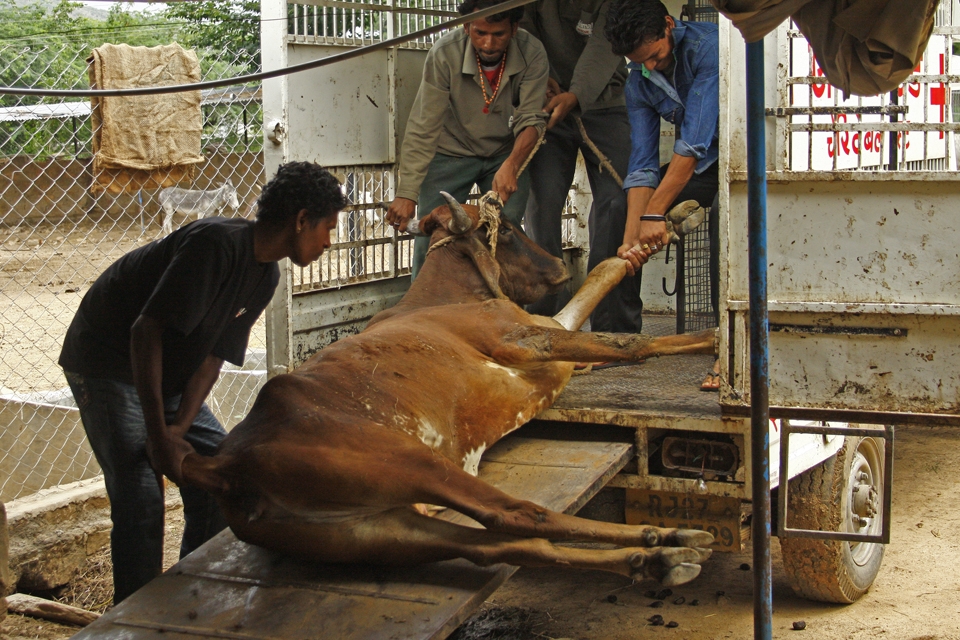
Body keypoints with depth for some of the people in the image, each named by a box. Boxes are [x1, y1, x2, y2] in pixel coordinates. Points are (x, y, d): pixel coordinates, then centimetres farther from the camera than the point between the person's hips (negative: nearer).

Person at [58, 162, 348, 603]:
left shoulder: (266, 276, 1)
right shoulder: (217, 244, -27)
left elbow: (212, 357, -2)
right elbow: (146, 330, -30)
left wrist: (179, 429, -17)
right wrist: (159, 436, -30)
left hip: (166, 372, 9)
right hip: (108, 362, -9)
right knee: (140, 500, -16)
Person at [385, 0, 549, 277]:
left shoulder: (531, 53, -22)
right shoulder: (445, 54, -26)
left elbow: (531, 120, -20)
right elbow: (422, 129, -23)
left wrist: (511, 166, -40)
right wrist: (407, 193, -27)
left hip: (506, 153, 1)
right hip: (452, 151, -1)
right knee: (430, 238, -8)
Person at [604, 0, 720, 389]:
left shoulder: (708, 46, -25)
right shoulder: (638, 85, -4)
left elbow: (695, 141, -31)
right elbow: (643, 166, -9)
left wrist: (654, 214, -33)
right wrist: (631, 239, -22)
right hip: (700, 163, 7)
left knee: (724, 216, -35)